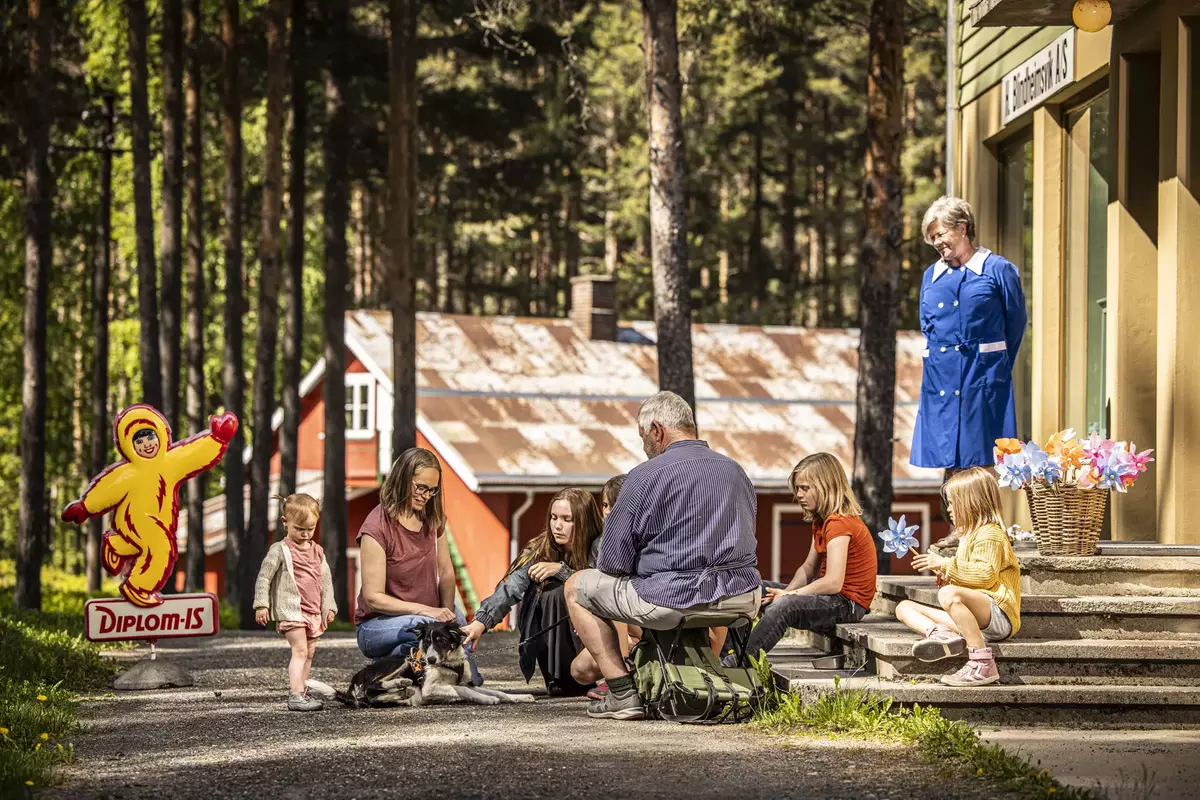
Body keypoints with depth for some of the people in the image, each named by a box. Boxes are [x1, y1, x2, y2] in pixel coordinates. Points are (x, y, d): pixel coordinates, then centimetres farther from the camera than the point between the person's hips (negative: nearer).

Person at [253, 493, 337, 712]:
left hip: (313, 611, 7)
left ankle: (298, 691, 19)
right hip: (291, 610, -7)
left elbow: (326, 580, 20)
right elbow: (264, 577, -5)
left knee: (309, 653, 10)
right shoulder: (280, 550, -6)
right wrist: (261, 604, -10)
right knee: (300, 651, -17)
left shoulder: (317, 551, 14)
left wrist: (329, 606, 17)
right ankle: (296, 696, -21)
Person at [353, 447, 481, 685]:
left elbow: (446, 574, 11)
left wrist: (447, 612, -9)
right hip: (377, 625, -5)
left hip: (428, 615, 5)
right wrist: (426, 610, -27)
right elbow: (373, 598, -19)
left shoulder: (432, 518, 4)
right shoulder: (377, 527, -18)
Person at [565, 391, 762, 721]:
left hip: (672, 601, -6)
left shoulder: (644, 476, -7)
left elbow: (613, 561, -7)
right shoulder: (736, 471, 13)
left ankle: (622, 693, 6)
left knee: (577, 586, 15)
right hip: (741, 602, 6)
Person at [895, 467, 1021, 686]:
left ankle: (982, 662, -37)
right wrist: (947, 577, 18)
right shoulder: (971, 535, 27)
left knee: (949, 595, -40)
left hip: (998, 616, -11)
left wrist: (946, 565, -16)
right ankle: (940, 634, -28)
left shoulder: (989, 534, -6)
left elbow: (985, 574, -21)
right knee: (904, 607, 6)